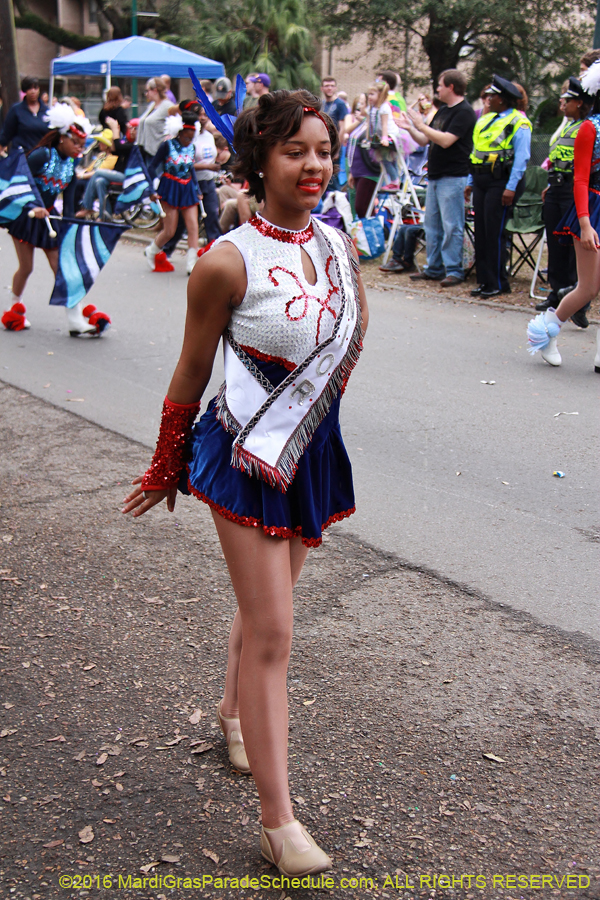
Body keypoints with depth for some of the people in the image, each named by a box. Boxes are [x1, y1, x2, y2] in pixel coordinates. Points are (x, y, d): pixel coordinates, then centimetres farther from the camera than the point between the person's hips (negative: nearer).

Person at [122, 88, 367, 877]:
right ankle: (278, 822, 6)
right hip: (246, 456, -6)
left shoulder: (340, 245, 0)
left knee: (265, 603, 22)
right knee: (272, 631, -4)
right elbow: (190, 377, -7)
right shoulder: (227, 263, -17)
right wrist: (165, 471, 2)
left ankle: (234, 708, 50)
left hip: (314, 453, 6)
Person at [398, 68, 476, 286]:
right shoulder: (442, 111, 18)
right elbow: (424, 141, 20)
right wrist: (410, 128, 4)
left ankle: (454, 270, -2)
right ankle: (434, 268, 19)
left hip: (453, 177, -9)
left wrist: (421, 125, -14)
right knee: (432, 225, 12)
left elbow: (446, 140, -21)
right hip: (435, 175, 9)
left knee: (451, 226, -7)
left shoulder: (464, 112, -10)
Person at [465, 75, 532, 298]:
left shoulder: (518, 123, -7)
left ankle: (498, 284, 0)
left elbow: (521, 157, -12)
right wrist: (470, 182, 18)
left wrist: (511, 187, -19)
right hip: (481, 181, 8)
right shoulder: (485, 121, 18)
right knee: (481, 231, 7)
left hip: (501, 181, -8)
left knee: (494, 232, -8)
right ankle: (485, 280, 14)